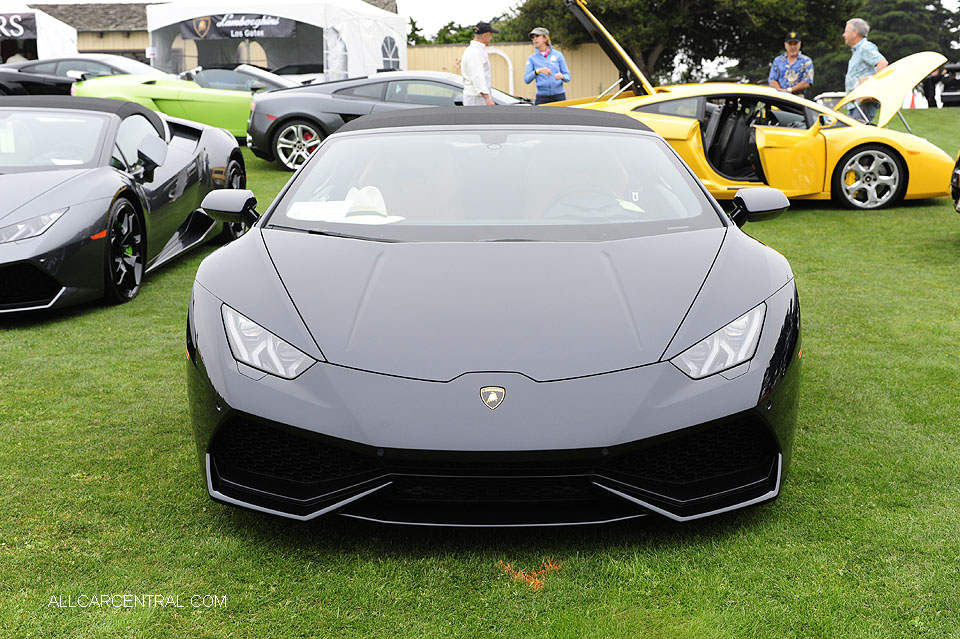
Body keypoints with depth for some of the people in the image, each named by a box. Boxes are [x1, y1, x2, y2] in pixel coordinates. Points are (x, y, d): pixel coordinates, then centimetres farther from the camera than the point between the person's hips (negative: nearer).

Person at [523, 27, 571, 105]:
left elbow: (568, 76, 7)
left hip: (559, 96, 0)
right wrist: (537, 71, -21)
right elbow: (526, 79, -4)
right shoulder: (532, 58, 8)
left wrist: (562, 76, -17)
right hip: (542, 98, 0)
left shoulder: (558, 55, 7)